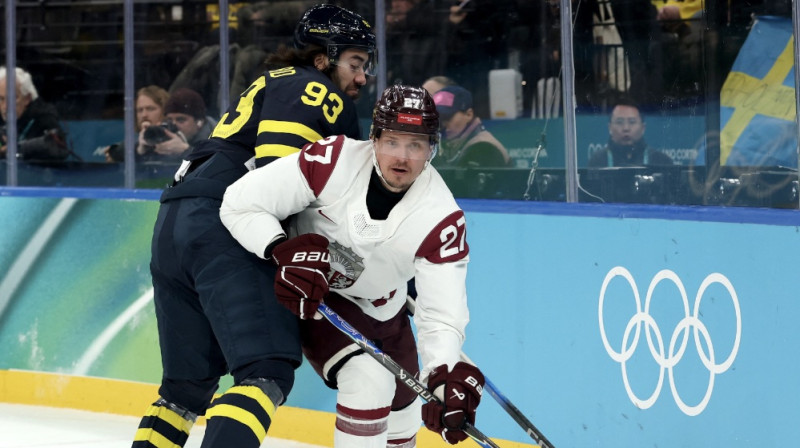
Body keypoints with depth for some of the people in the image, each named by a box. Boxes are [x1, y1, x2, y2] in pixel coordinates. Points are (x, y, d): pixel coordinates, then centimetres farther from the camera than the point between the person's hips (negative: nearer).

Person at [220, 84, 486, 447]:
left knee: (401, 399, 19)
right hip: (304, 293, -4)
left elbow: (441, 317, -28)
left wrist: (445, 377, -47)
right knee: (367, 379, -25)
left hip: (378, 309, 4)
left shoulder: (442, 219, -25)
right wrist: (286, 251, -41)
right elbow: (240, 203, -25)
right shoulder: (332, 162, -29)